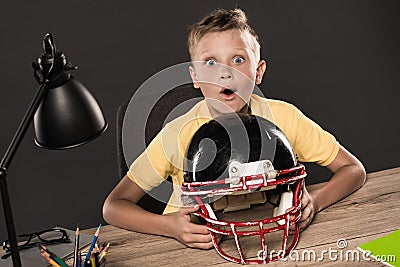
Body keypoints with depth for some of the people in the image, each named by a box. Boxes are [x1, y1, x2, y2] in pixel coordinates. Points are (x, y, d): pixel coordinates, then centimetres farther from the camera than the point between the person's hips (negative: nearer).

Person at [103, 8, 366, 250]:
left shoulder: (283, 118, -12)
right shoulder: (180, 135, -17)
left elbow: (354, 169, -3)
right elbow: (113, 206, -12)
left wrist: (314, 201, -22)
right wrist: (170, 226, -29)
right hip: (201, 246, -2)